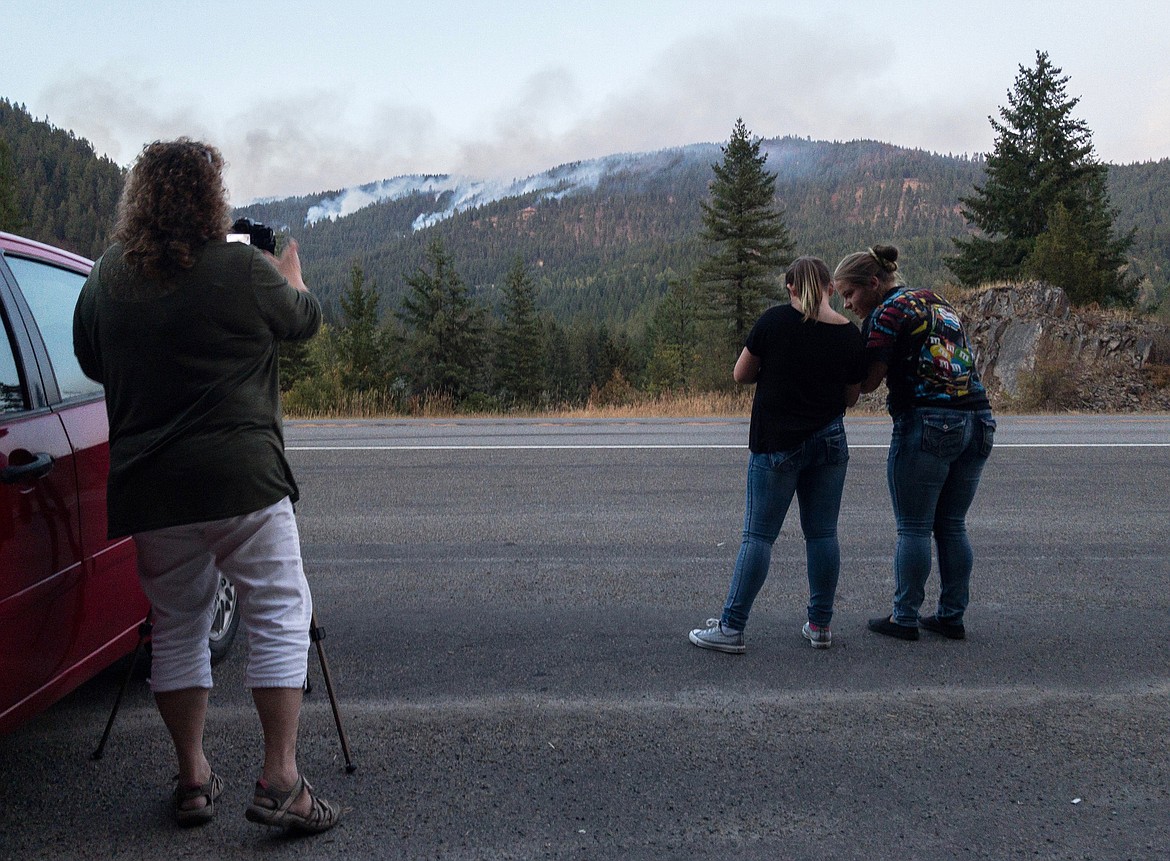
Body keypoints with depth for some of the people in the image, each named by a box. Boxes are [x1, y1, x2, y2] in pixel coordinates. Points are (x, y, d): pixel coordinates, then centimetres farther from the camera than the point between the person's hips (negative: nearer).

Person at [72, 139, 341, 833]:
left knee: (177, 625, 15)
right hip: (244, 480, -4)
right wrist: (290, 272, 29)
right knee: (280, 617, 3)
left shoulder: (105, 280, 6)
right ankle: (280, 781, 0)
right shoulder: (246, 269, -7)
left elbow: (91, 364, 19)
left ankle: (193, 779, 21)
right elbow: (306, 320, 10)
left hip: (149, 490, 5)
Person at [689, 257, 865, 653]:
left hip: (775, 444, -3)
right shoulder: (849, 333, 1)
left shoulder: (774, 320, -7)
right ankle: (820, 625, 16)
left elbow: (740, 374, -1)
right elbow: (851, 397, 10)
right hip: (829, 441, 3)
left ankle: (731, 627, 0)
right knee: (822, 534, 10)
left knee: (758, 536, -1)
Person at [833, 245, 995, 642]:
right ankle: (952, 617, 18)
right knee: (953, 526, 14)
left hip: (927, 423, -8)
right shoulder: (939, 303, 19)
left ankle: (904, 618, 9)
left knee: (913, 529, 2)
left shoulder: (888, 313, -6)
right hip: (978, 421, 8)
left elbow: (867, 382, -11)